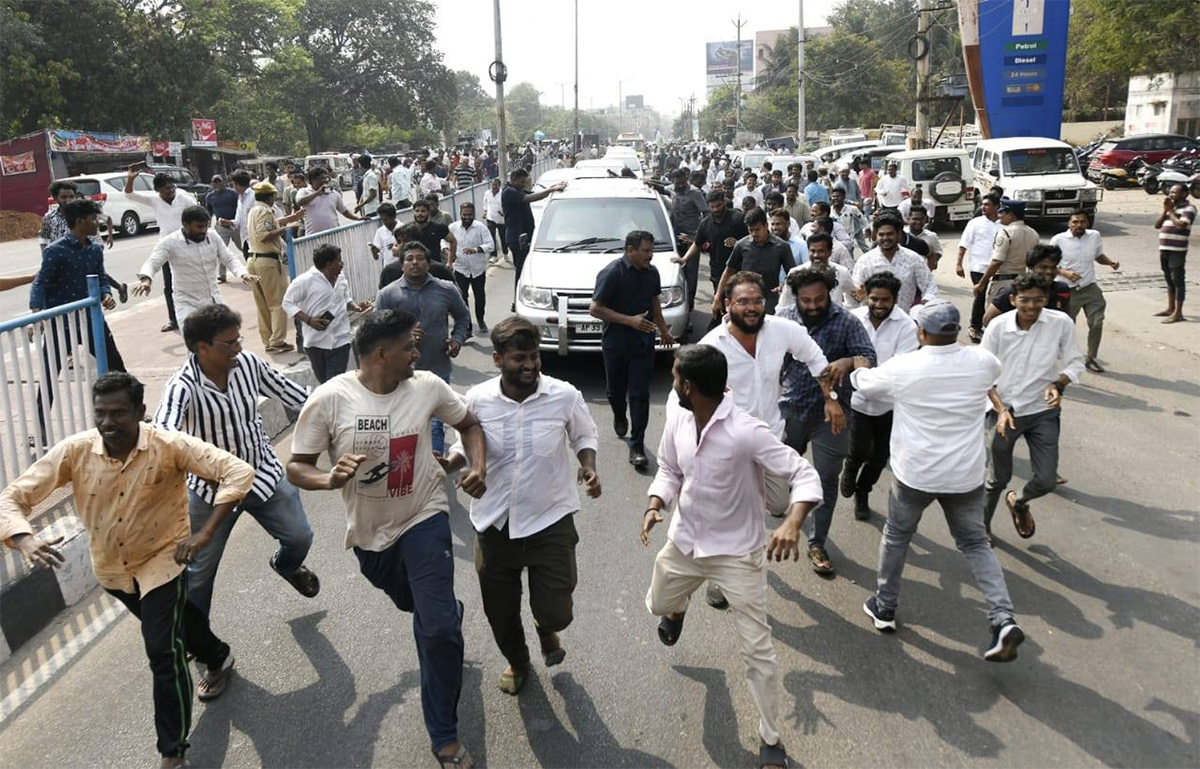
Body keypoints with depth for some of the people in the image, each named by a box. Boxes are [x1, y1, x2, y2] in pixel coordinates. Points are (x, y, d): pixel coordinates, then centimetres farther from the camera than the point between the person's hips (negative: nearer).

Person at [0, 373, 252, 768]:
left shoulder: (169, 446, -29)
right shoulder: (75, 450, -22)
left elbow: (238, 471, -32)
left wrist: (205, 534, -38)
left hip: (161, 559, -4)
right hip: (110, 567, 4)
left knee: (163, 651, -12)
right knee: (171, 619, 28)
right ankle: (217, 658, 59)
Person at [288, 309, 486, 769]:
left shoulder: (426, 386, -12)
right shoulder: (329, 399, -18)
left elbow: (468, 423, 6)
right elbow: (296, 468, -13)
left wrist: (478, 467, -12)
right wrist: (330, 479, -35)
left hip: (424, 518, -1)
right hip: (370, 530, 1)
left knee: (437, 629, -12)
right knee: (417, 606, 26)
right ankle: (447, 611, 65)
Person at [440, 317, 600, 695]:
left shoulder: (565, 396, -13)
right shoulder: (477, 399, -11)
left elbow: (585, 436, 5)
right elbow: (467, 445, 6)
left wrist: (589, 467, -14)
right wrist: (445, 465, -14)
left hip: (550, 520, -1)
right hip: (495, 522, 2)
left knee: (555, 611, -2)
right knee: (500, 610, 16)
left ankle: (546, 631, 40)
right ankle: (517, 662, 50)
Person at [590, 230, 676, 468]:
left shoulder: (652, 272, 4)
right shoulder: (612, 273, -15)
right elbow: (595, 309, -16)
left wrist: (663, 329, 26)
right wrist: (630, 320, -22)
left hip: (643, 343, 3)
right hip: (616, 343, -3)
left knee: (640, 395, -2)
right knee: (615, 388, 15)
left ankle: (637, 447, 1)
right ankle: (619, 417, 47)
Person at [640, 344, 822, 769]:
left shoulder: (747, 432, -29)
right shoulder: (677, 419, -9)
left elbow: (804, 474, -27)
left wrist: (792, 523, -45)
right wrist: (654, 507, -13)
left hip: (737, 553, -6)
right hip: (684, 540, 6)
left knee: (757, 650, -1)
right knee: (658, 605, 29)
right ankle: (679, 608, 67)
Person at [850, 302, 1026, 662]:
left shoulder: (902, 368, -14)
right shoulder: (983, 362, -7)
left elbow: (863, 382, 5)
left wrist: (854, 368, 28)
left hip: (915, 473, -2)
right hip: (966, 475, 2)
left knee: (896, 537, 20)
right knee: (974, 542, 18)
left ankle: (884, 608, 32)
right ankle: (1004, 619, 3)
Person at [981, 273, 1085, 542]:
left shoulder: (1061, 324, -13)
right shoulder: (998, 326, -13)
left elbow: (1075, 363, 0)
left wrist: (1058, 384, -20)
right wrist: (1001, 409, -15)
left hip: (1043, 412, 1)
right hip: (1004, 411, -1)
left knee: (1046, 481, 0)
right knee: (998, 478, 12)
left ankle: (1018, 502, 37)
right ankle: (983, 527, 38)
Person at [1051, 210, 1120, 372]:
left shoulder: (1095, 236, 0)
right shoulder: (1059, 240, -11)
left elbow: (1099, 256, 15)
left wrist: (1110, 262, -5)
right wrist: (1064, 272, -22)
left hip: (1090, 288, 3)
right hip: (1069, 290, -3)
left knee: (1097, 324, -1)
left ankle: (1090, 359, 14)